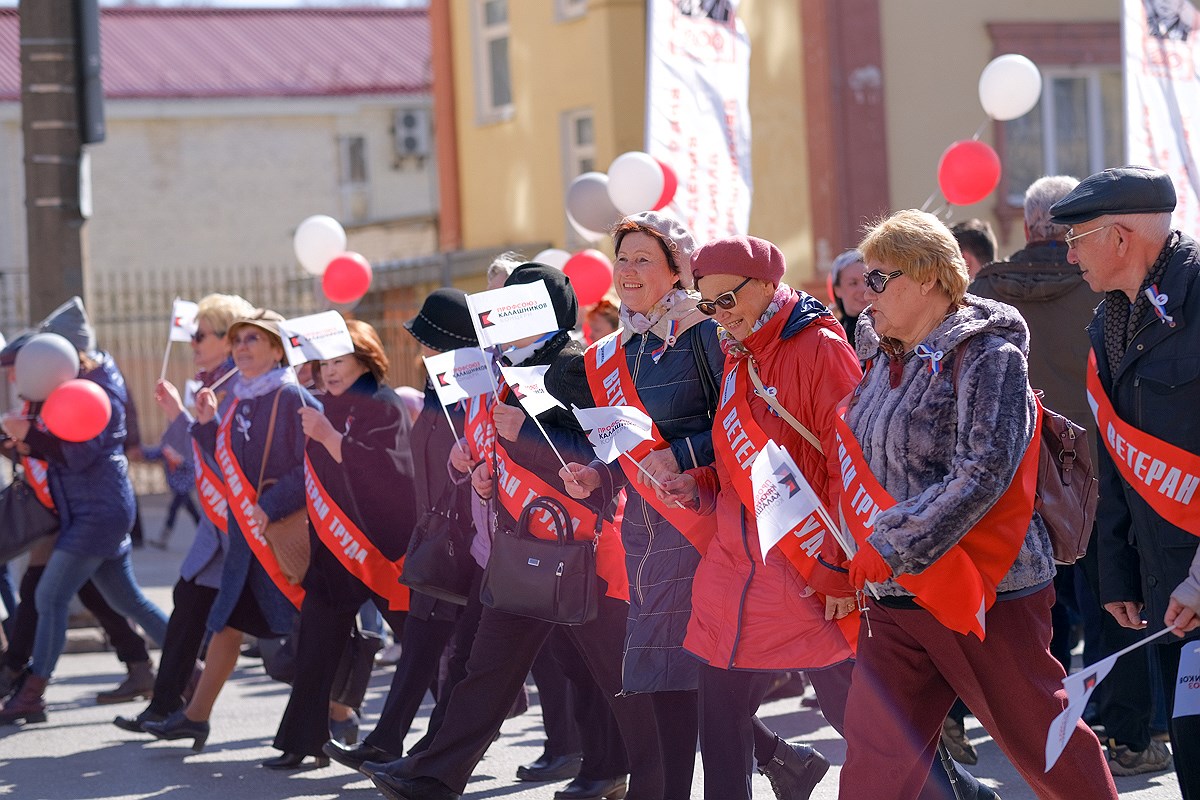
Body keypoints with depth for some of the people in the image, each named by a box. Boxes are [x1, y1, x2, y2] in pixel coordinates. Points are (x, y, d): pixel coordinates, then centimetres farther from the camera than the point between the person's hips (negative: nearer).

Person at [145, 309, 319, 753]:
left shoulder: (291, 398, -12)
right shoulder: (241, 400, 12)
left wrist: (271, 506, -23)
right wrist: (208, 423, 4)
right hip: (245, 530, 9)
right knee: (227, 622, 14)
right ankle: (195, 716, 22)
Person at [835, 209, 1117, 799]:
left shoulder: (986, 355, -12)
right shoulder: (884, 359, 12)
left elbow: (983, 473, -22)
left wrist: (890, 548, -24)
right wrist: (856, 562, 10)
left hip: (986, 593, -7)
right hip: (895, 597, 7)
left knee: (1041, 739, 6)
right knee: (874, 752, -1)